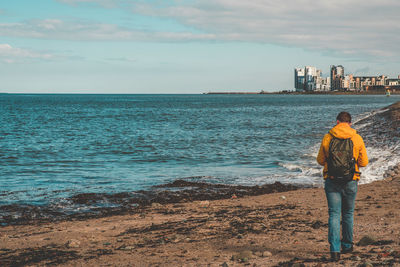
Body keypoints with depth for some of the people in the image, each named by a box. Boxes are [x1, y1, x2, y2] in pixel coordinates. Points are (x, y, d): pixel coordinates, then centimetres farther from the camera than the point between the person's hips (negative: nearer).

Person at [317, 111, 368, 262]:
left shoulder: (327, 138, -3)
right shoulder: (357, 139, -4)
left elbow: (320, 160, 5)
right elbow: (364, 162, 0)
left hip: (331, 181, -1)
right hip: (350, 182, 1)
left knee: (334, 214, 0)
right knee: (348, 214, 18)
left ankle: (335, 249, -12)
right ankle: (347, 245, 31)